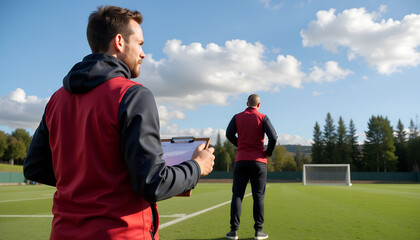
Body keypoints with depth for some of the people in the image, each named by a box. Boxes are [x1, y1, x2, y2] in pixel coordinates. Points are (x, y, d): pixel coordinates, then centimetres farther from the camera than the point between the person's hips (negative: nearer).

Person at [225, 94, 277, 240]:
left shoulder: (237, 117, 7)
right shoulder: (262, 118, 1)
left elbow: (229, 134, -3)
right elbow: (273, 137, -10)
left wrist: (240, 146, 10)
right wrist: (268, 152, 5)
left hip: (241, 161, 1)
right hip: (259, 161, -1)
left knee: (237, 195, 4)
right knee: (258, 196, 5)